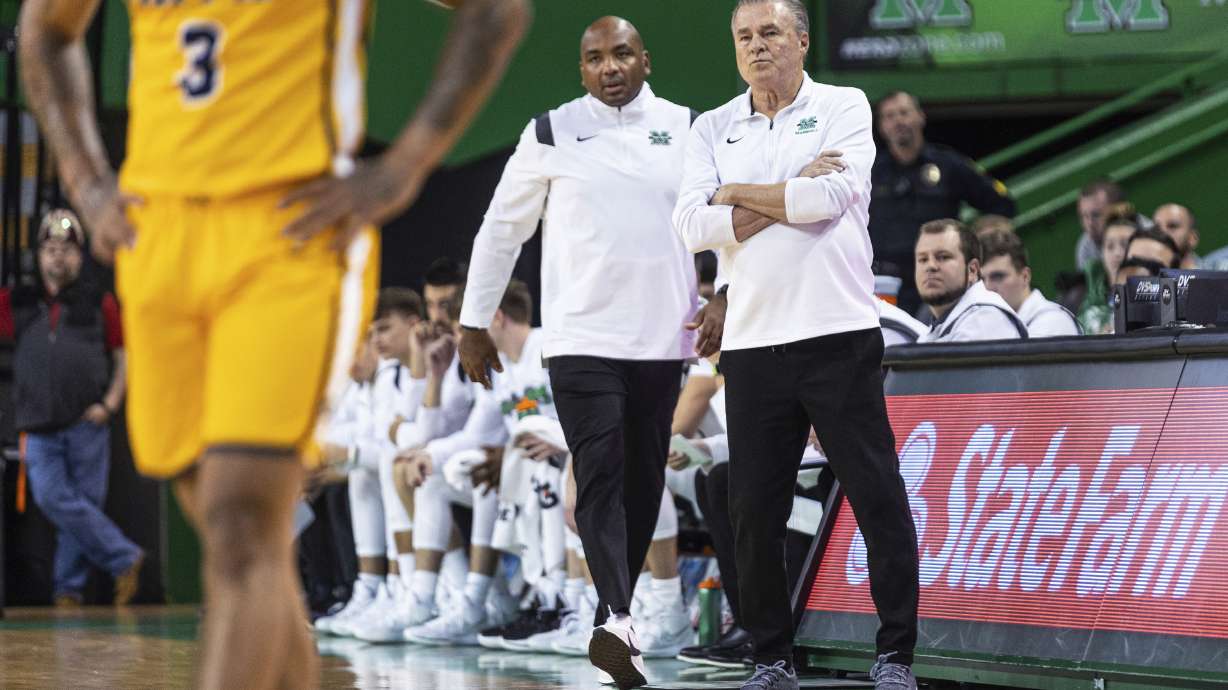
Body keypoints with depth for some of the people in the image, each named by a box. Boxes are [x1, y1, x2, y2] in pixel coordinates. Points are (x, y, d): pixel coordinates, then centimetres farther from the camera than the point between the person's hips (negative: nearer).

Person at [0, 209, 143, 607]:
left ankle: (69, 587, 11)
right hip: (39, 426, 1)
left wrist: (110, 405, -2)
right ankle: (124, 559, -2)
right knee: (53, 498, -11)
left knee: (85, 503, -1)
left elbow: (122, 359, 11)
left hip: (86, 425, -1)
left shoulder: (99, 303, 9)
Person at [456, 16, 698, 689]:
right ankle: (617, 621, -26)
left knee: (643, 482, 6)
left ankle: (618, 615, 17)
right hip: (581, 337, -3)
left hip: (662, 339, 3)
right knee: (600, 475, -14)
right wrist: (474, 322, 10)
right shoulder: (551, 134, 3)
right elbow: (502, 228, 10)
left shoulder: (687, 130, 9)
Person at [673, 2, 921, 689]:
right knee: (755, 509, 4)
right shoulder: (713, 129, 11)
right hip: (751, 342, 3)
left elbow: (830, 197, -14)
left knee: (878, 497, -3)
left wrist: (739, 193, -3)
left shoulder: (844, 107, 3)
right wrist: (792, 194, -9)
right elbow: (694, 226, -3)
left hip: (839, 335, -3)